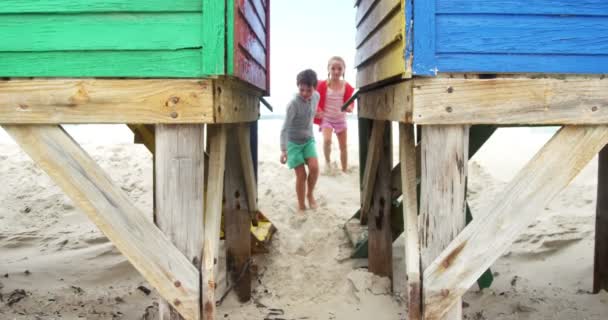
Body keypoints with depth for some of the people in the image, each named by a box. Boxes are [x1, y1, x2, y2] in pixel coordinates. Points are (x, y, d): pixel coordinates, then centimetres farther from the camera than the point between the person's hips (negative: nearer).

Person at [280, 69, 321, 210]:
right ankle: (301, 205, 11)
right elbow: (285, 128, -27)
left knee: (314, 167, -16)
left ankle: (310, 194, 10)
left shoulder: (316, 96, -7)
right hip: (294, 142, -4)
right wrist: (283, 150, -33)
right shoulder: (293, 104, -25)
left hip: (309, 140, 4)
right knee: (301, 175, -6)